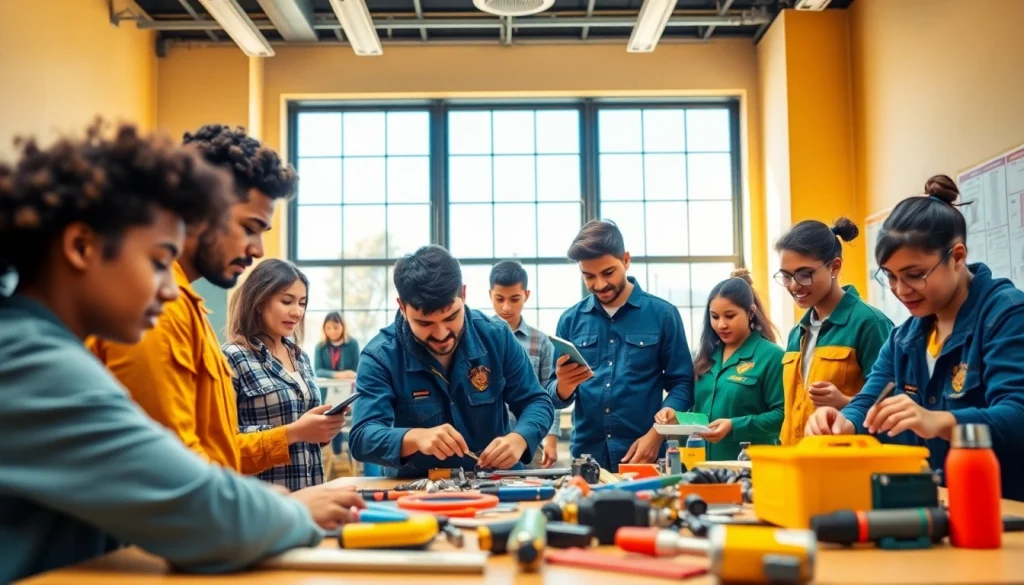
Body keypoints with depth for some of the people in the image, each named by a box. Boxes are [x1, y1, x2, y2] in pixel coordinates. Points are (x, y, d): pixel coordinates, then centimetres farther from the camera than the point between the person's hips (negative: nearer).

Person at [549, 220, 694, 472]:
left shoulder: (662, 314, -1)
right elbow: (557, 397, 6)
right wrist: (564, 384, -15)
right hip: (586, 456, 2)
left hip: (644, 456, -2)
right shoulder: (571, 320, 4)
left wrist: (655, 436, -13)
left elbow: (682, 385, -1)